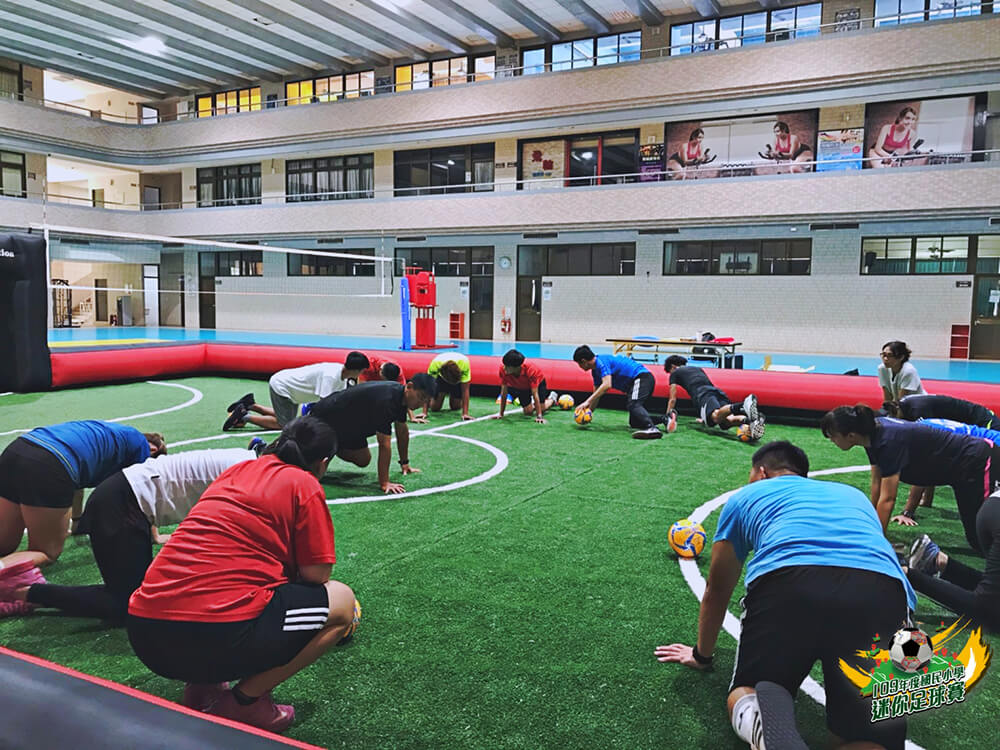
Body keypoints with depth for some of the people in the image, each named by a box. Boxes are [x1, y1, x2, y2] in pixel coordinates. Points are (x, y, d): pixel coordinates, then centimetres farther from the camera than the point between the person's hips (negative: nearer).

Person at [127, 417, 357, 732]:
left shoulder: (237, 470, 21)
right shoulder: (305, 485, 2)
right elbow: (316, 576, 0)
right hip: (219, 637, -8)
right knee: (342, 600, 9)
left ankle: (202, 687, 17)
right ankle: (245, 701, 3)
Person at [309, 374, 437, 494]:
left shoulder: (401, 395, -9)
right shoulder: (385, 400, -38)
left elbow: (402, 431, 6)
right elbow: (384, 444, -38)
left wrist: (405, 463, 11)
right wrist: (384, 483, -36)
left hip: (348, 424, 9)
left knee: (363, 461, 17)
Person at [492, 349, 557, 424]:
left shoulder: (530, 370, -42)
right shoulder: (503, 369, -35)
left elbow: (535, 394, -39)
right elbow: (504, 392, -25)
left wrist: (539, 416, -43)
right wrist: (501, 414, -23)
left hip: (538, 382, -2)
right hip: (520, 386, 2)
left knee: (541, 409, -9)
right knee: (528, 412, -7)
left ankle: (552, 398, 24)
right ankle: (532, 403, 29)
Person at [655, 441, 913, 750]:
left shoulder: (745, 496, 33)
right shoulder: (852, 495, 41)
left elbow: (717, 589, 40)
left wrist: (702, 655, 57)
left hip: (787, 584, -1)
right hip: (882, 594, 2)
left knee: (746, 693, 19)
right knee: (875, 721, 15)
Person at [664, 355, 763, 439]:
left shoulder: (675, 373, 24)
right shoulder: (698, 369, 41)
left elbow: (672, 399, 23)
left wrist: (668, 416, 36)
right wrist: (704, 417, 57)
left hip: (703, 395, -6)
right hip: (718, 392, 6)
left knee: (717, 417, -34)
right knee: (727, 419, -18)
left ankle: (741, 406, -63)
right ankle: (750, 420, -49)